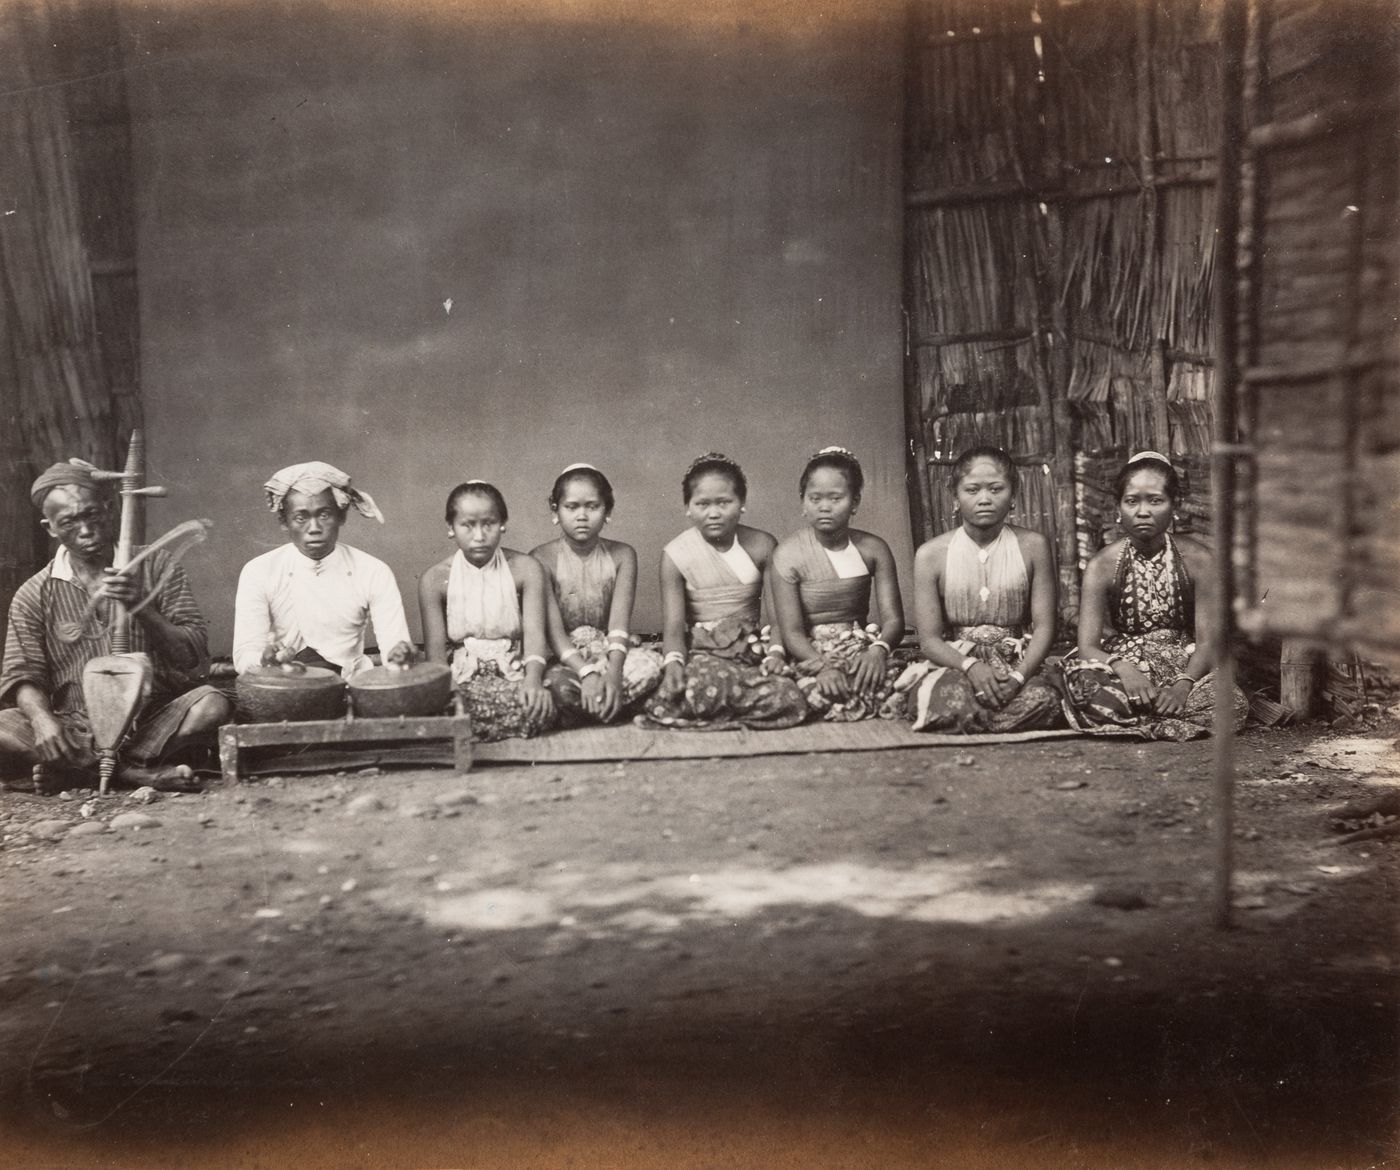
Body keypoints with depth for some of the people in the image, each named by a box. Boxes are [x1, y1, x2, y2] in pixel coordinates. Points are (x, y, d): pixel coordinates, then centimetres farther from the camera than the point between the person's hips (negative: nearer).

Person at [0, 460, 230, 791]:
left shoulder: (157, 567, 5)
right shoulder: (33, 596, 7)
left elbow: (195, 657, -1)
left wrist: (142, 609, -18)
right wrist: (42, 719, -22)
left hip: (155, 723, 0)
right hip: (76, 730, 0)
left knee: (212, 704, -30)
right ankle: (137, 770, -25)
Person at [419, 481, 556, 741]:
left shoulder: (525, 569, 0)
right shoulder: (435, 580, 1)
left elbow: (534, 633, -9)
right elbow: (435, 650, -3)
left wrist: (533, 680, -28)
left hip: (513, 673, 1)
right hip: (461, 678, -1)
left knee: (538, 707, -32)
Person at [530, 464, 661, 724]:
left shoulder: (622, 555, 1)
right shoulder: (542, 559, -7)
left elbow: (619, 621, -11)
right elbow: (553, 629, -15)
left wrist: (614, 671, -30)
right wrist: (587, 672, -30)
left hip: (609, 651, 3)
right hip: (564, 657, -3)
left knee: (651, 663, -29)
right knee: (558, 683, -37)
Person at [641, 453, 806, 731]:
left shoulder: (762, 546, 3)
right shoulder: (675, 555, -2)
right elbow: (673, 625, -7)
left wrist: (775, 651, -17)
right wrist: (673, 662, -27)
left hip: (752, 646, 3)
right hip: (702, 651, -3)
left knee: (791, 700, -27)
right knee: (705, 686, -40)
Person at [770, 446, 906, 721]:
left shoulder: (873, 549, 6)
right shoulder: (789, 554, -4)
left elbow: (893, 618, 1)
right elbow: (792, 631, -9)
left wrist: (879, 649, -22)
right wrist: (823, 667, -28)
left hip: (862, 651, 3)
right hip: (811, 656, -3)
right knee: (824, 694, -35)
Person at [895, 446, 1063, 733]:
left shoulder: (1032, 546, 2)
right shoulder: (931, 555, 0)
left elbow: (1044, 626, 0)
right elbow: (929, 638, -2)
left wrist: (1019, 675, -18)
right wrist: (970, 665, -22)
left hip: (1017, 665, 2)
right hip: (953, 662, -1)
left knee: (1042, 700, -33)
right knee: (951, 700, -37)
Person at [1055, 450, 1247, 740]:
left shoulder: (1197, 559, -3)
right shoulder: (1103, 565, -5)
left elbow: (1207, 640, -6)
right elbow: (1087, 646, -11)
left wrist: (1184, 684, -26)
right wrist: (1123, 668, -33)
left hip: (1185, 668, 1)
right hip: (1124, 665, -1)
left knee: (1230, 705, -31)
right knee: (1085, 684, -36)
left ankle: (1133, 725, -11)